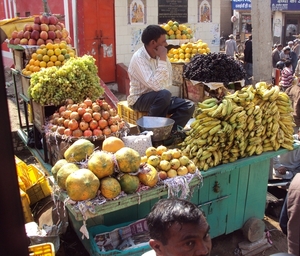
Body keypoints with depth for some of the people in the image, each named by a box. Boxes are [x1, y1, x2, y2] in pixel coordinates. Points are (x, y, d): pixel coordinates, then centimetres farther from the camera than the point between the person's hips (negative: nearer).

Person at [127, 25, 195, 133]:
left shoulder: (158, 55, -1)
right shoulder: (138, 58, -23)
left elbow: (167, 81, 1)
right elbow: (156, 85, -34)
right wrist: (162, 59, -29)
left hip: (157, 97, 7)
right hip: (139, 99, -7)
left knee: (188, 106, -10)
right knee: (164, 94, -35)